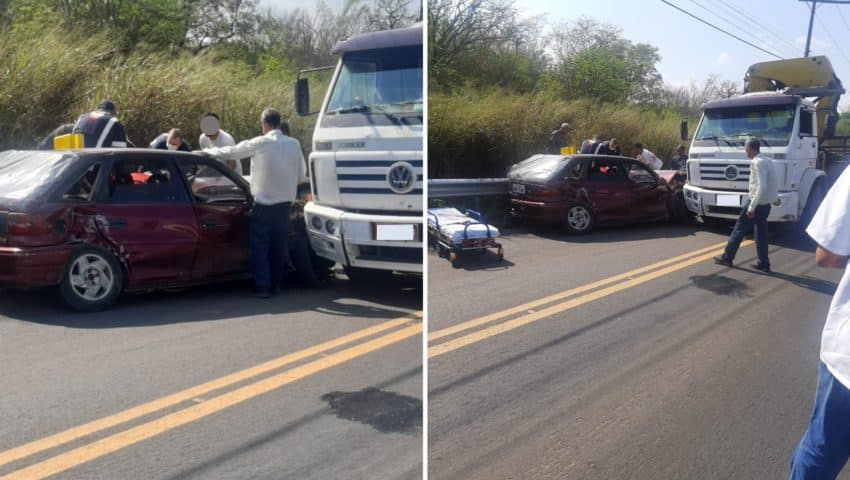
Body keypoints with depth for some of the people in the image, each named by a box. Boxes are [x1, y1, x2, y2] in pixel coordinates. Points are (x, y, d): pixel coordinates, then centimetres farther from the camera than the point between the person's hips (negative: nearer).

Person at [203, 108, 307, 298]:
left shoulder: (260, 143, -10)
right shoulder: (294, 144, 1)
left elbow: (230, 152, -3)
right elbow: (301, 175, 8)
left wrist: (206, 151, 13)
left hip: (264, 203, -4)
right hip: (285, 203, 4)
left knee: (260, 246, 5)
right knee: (277, 245, 15)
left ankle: (262, 286, 3)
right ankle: (276, 284, 22)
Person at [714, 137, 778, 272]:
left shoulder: (757, 162, -18)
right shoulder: (766, 161, 11)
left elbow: (761, 186, -26)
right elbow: (774, 184, 15)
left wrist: (751, 207, -24)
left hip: (756, 203, -9)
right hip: (765, 204, 9)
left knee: (739, 229, 3)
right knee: (761, 233, 13)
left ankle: (727, 257, 13)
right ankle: (764, 264, 16)